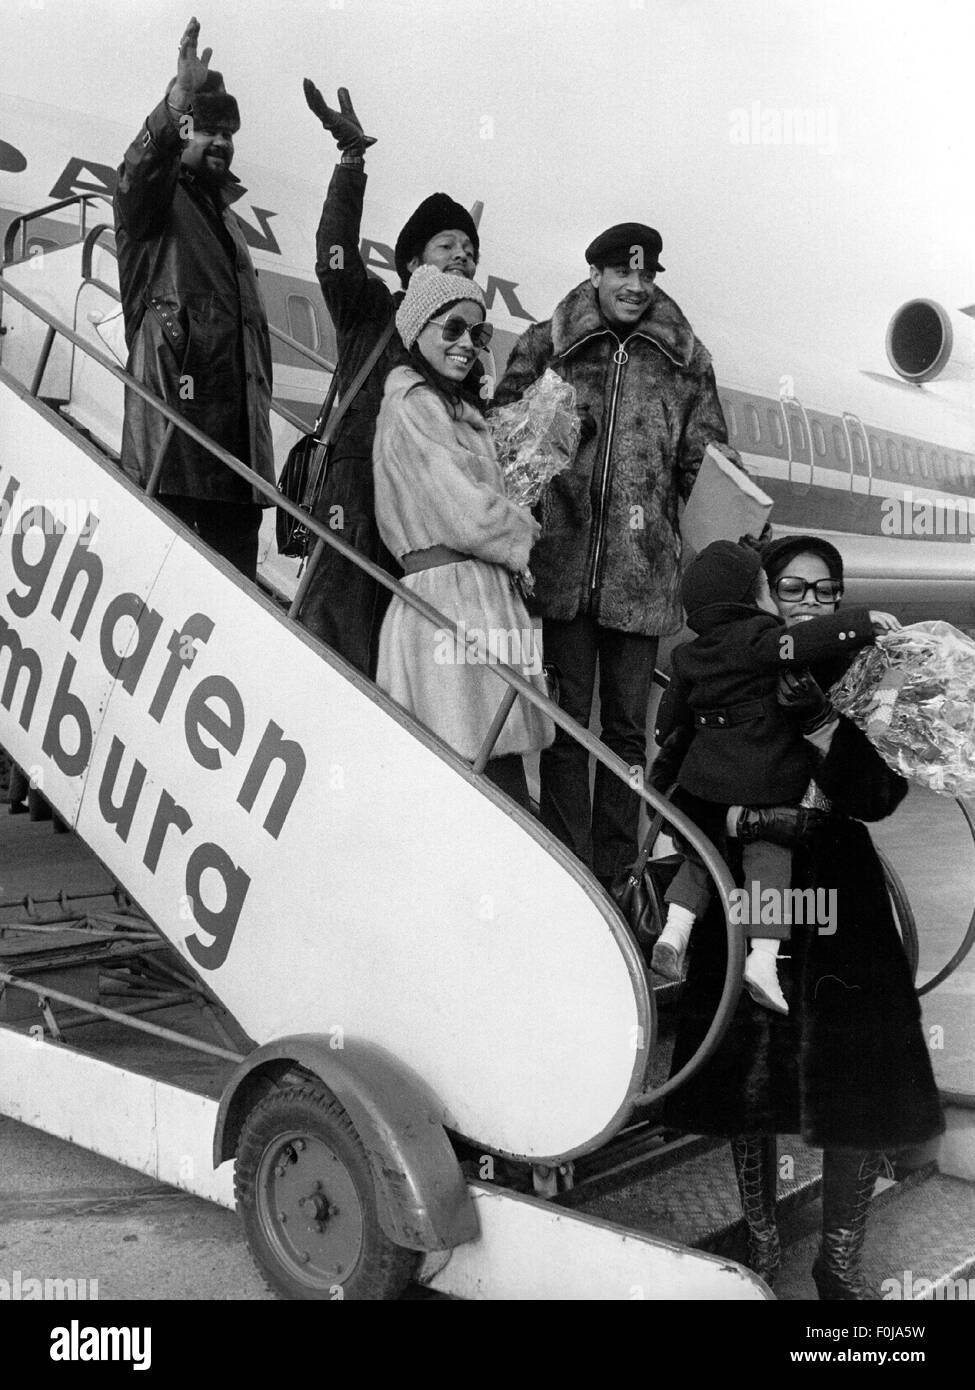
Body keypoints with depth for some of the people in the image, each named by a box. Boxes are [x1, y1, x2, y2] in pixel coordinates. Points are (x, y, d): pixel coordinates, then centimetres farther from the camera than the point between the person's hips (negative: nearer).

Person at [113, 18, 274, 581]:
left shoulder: (230, 221, 30)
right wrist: (179, 97, -35)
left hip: (238, 427, 7)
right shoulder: (156, 200, 9)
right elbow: (140, 169, -17)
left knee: (237, 572, 2)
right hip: (174, 415, -7)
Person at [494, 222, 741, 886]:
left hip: (644, 572, 2)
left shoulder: (685, 359, 11)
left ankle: (615, 873, 17)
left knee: (627, 725, 8)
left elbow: (706, 465, 12)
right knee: (565, 719, 0)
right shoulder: (543, 347, 6)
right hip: (560, 563, -1)